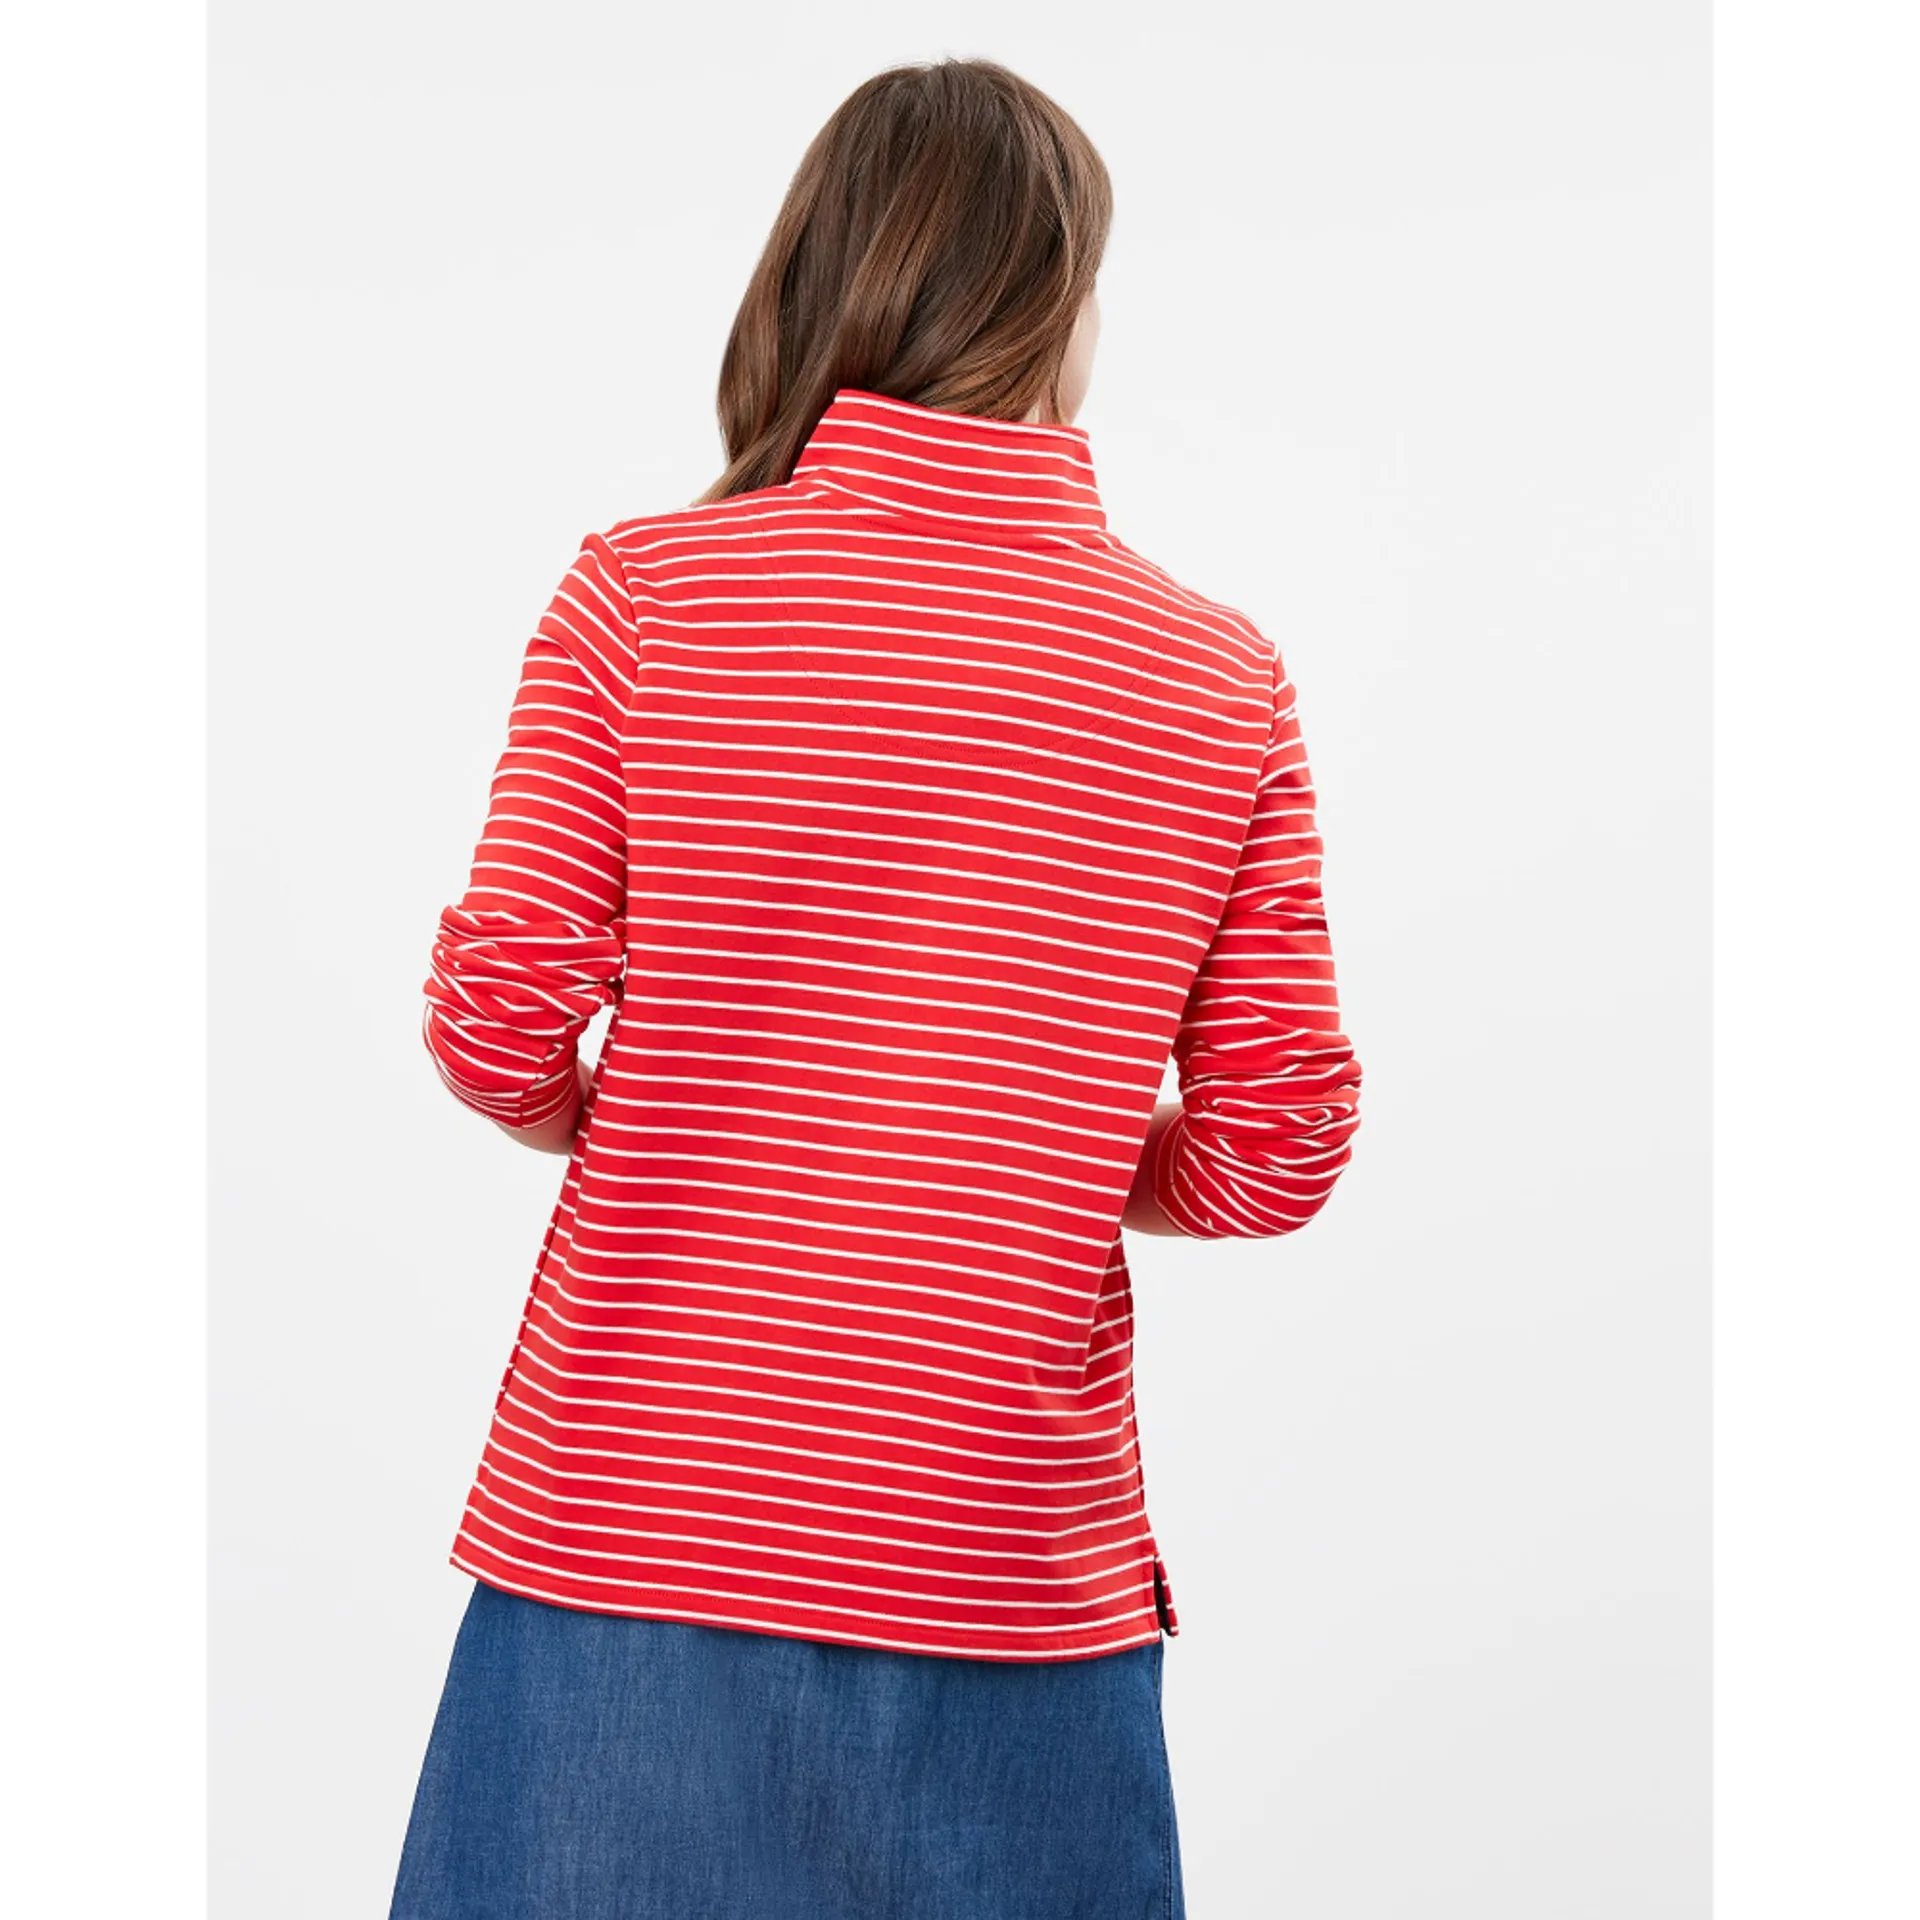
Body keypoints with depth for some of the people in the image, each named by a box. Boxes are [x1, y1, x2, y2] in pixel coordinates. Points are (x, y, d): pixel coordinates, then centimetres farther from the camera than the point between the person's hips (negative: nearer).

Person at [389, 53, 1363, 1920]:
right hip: (1012, 1595, 1)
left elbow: (498, 1031, -9)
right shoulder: (1224, 679, -3)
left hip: (624, 1544, 0)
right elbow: (1276, 1153, -4)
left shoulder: (640, 592, -7)